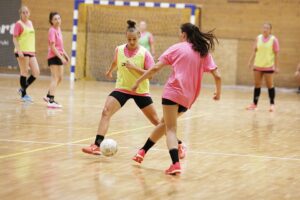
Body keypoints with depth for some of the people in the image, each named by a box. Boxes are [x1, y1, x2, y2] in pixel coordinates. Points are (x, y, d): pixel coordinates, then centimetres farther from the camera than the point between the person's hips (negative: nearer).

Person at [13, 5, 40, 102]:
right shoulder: (19, 24, -6)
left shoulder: (30, 23, 16)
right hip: (22, 52, -7)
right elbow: (14, 38, -12)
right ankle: (24, 94, 9)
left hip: (31, 52, 7)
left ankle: (23, 89, 17)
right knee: (24, 72, -2)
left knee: (36, 72, 3)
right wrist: (19, 50, -22)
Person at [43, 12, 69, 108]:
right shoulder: (52, 30, -15)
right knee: (55, 78, -11)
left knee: (60, 78, 16)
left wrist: (65, 55, 16)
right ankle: (51, 101, -13)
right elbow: (52, 47, -20)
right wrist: (61, 57, -24)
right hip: (54, 57, -9)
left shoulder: (58, 29, 13)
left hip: (59, 56, 9)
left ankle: (48, 96, 27)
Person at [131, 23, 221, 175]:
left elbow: (155, 68, -2)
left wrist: (139, 81, 5)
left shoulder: (177, 48, 3)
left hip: (173, 92, -5)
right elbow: (217, 76, 5)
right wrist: (218, 92, 22)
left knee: (170, 128, -6)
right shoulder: (204, 52, 12)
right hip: (188, 98, 5)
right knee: (165, 123, 22)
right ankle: (143, 151, 31)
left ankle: (175, 163, -26)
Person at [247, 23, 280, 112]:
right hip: (258, 65, 4)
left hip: (268, 66, -4)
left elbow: (276, 54, -6)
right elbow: (255, 51, 9)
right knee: (257, 85, 8)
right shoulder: (258, 38, 4)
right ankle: (254, 104, 14)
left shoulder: (273, 39, -7)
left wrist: (276, 66, -8)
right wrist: (251, 62, 6)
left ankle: (272, 104, 9)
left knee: (270, 85, 1)